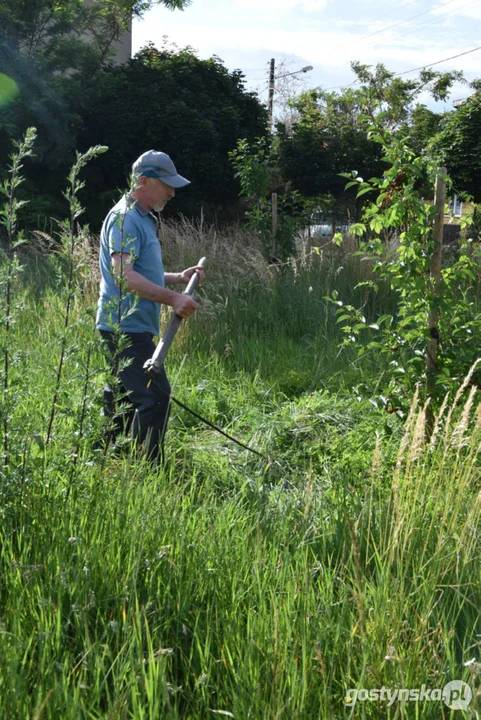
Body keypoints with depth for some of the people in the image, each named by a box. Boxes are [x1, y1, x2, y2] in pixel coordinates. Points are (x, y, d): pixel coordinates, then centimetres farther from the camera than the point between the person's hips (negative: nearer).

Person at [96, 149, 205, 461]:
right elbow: (123, 275, -26)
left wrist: (179, 278, 16)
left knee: (122, 400, 16)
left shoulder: (144, 219, 20)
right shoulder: (125, 218, -13)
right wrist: (172, 298, -32)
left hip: (125, 328, 11)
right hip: (126, 327, -11)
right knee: (155, 397, -15)